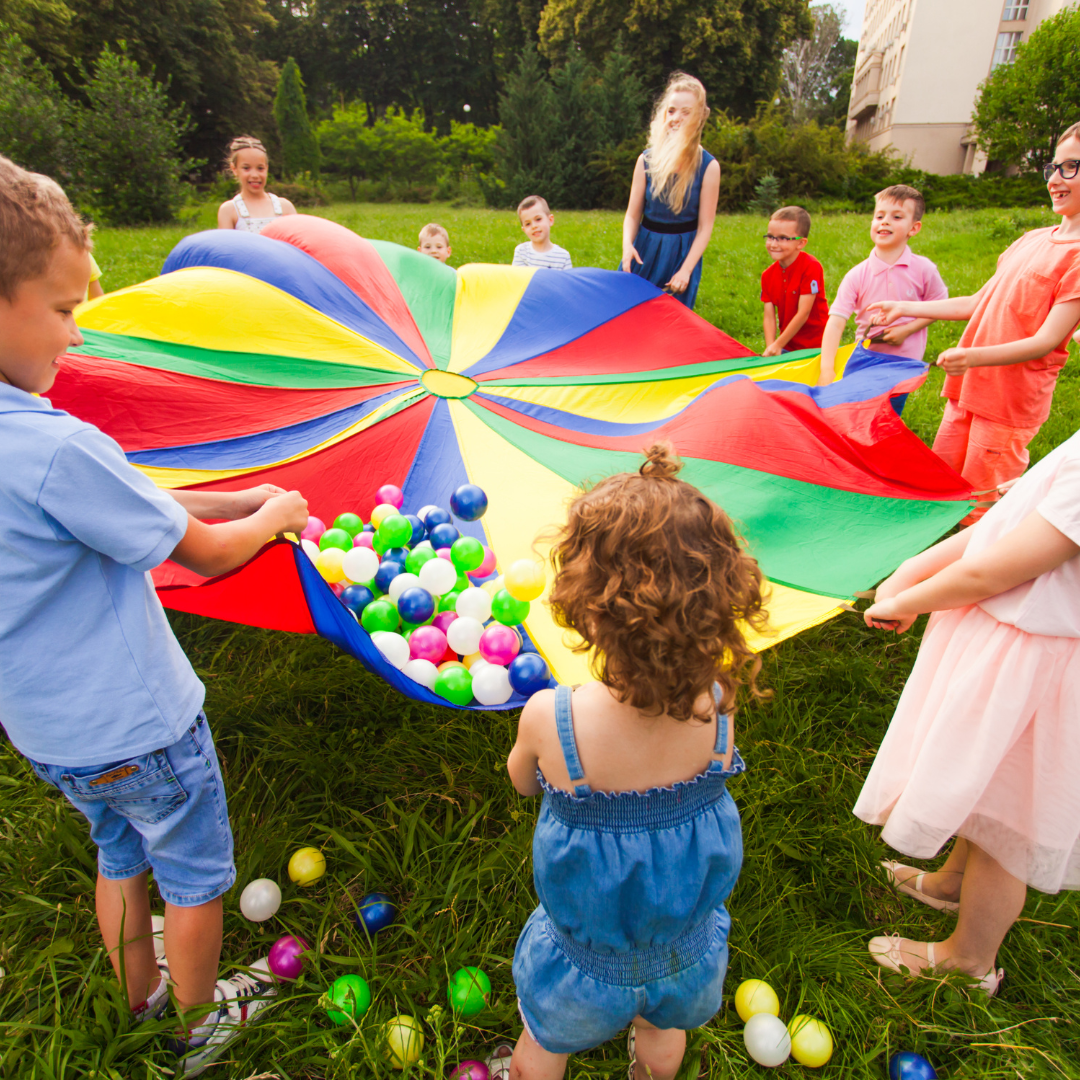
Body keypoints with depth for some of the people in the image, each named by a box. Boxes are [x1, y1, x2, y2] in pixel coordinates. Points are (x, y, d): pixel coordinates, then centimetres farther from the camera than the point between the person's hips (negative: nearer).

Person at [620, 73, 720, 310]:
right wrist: (627, 244, -19)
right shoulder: (646, 160, -1)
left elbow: (705, 227, -7)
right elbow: (633, 214, 2)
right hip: (645, 249, 2)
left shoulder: (708, 166, -7)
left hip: (683, 253, -2)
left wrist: (686, 269, -17)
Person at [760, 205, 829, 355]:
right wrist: (770, 348, -17)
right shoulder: (768, 275, 3)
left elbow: (803, 313, -17)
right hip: (787, 346, 5)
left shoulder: (811, 267, -13)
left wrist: (777, 345, -17)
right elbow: (769, 317, -2)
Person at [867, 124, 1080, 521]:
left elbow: (1047, 340, -19)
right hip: (968, 387, 8)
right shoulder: (1032, 239, 12)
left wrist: (975, 357, -34)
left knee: (980, 512, -2)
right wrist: (906, 308, 17)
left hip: (1010, 404, -8)